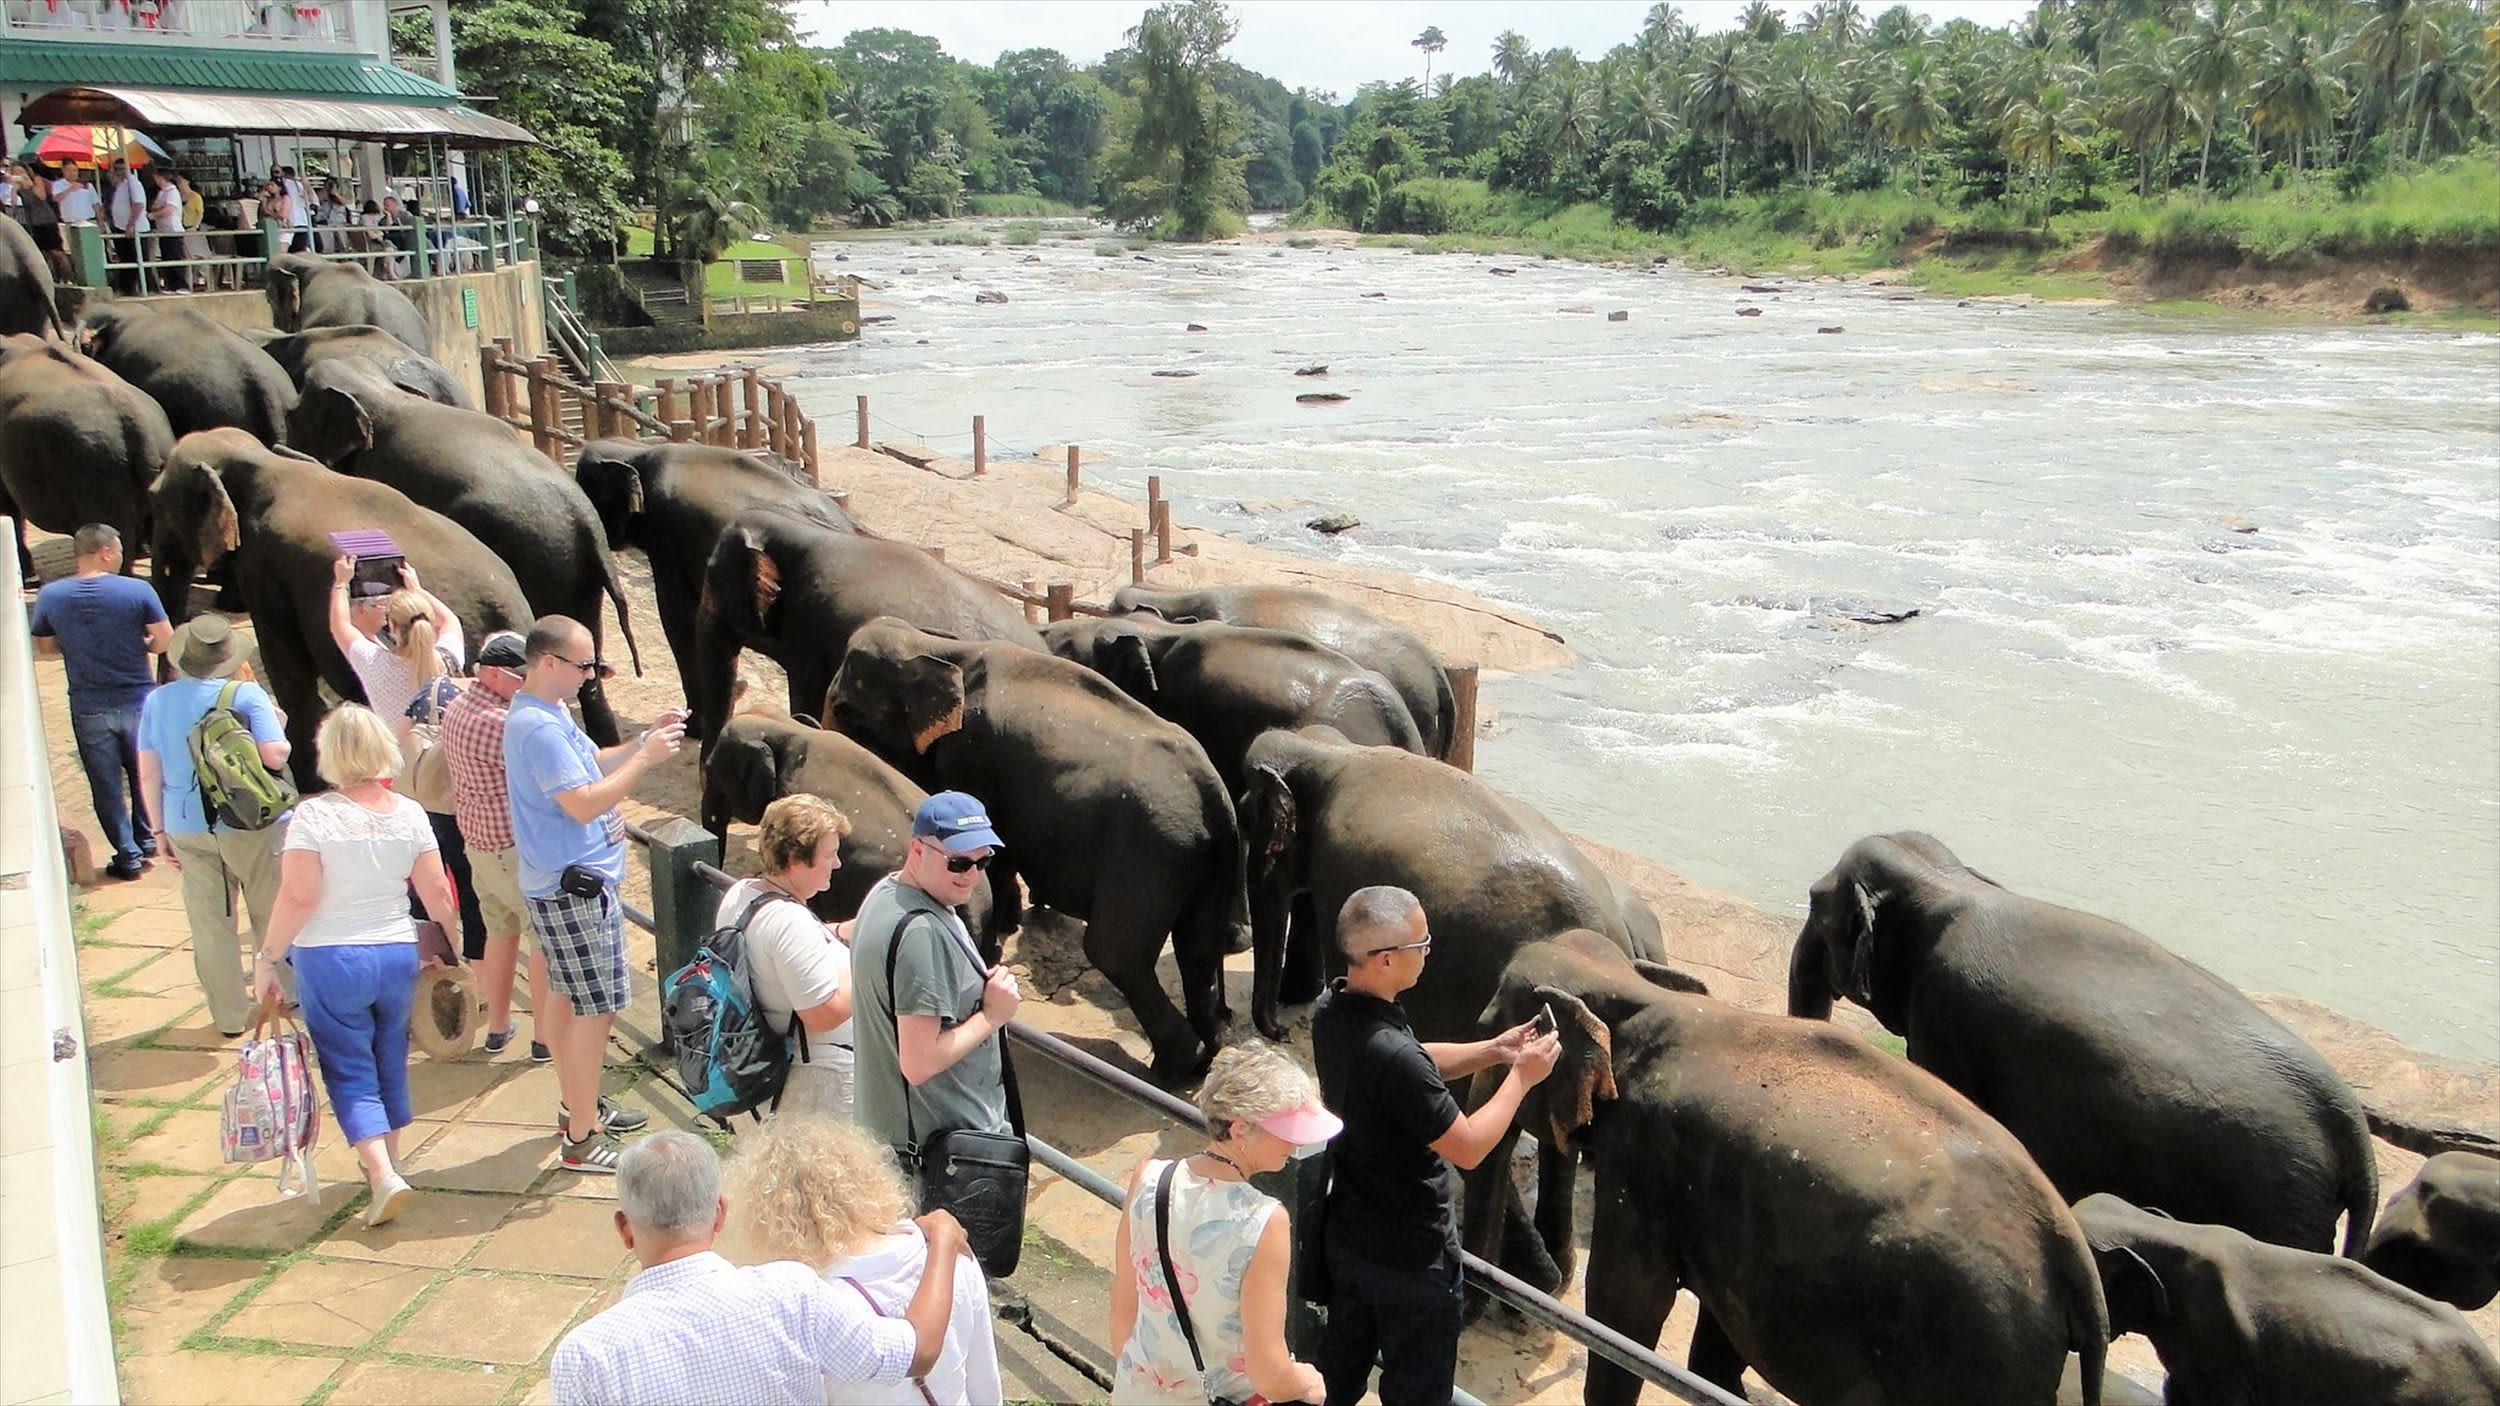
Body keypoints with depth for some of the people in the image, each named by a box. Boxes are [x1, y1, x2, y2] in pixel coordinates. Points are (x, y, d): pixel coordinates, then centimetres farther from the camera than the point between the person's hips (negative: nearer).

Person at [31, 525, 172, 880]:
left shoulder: (50, 596, -6)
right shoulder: (137, 590, -13)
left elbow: (44, 646, 4)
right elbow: (165, 638, -12)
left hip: (89, 707, 1)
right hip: (137, 700, -1)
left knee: (106, 783, 10)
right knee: (144, 774, 19)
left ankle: (128, 855, 12)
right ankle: (147, 840, 29)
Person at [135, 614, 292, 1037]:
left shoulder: (157, 700, 2)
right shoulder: (247, 695, -11)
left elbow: (148, 775, 4)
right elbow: (275, 756, -18)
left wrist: (160, 830, 12)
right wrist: (279, 725, 3)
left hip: (188, 828, 3)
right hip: (250, 825, -3)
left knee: (210, 926, 11)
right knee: (271, 916, 14)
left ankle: (230, 1016, 19)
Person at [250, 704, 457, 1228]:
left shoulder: (314, 816, -13)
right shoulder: (409, 813, -2)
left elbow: (298, 898, -17)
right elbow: (437, 895, -1)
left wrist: (266, 960, -7)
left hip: (330, 961, -4)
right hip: (398, 955, 4)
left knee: (350, 1071, 5)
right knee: (389, 1062, 19)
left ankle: (382, 1173, -8)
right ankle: (389, 1159, 33)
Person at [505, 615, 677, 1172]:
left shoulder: (547, 714, 11)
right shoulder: (537, 727, -23)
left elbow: (588, 765, 19)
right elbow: (584, 804, -26)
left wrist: (645, 740, 5)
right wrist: (645, 757, -21)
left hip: (567, 882, 11)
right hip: (574, 889, -11)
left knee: (565, 996, 20)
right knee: (596, 1007, -5)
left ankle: (578, 1105, 35)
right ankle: (583, 1138, 2)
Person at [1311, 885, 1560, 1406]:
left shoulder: (1332, 1009, -8)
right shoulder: (1392, 1057, -36)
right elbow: (1468, 1148, -24)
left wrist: (1492, 1050, 0)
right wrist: (1521, 1077, -14)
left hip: (1346, 1237, 8)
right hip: (1409, 1259, -8)